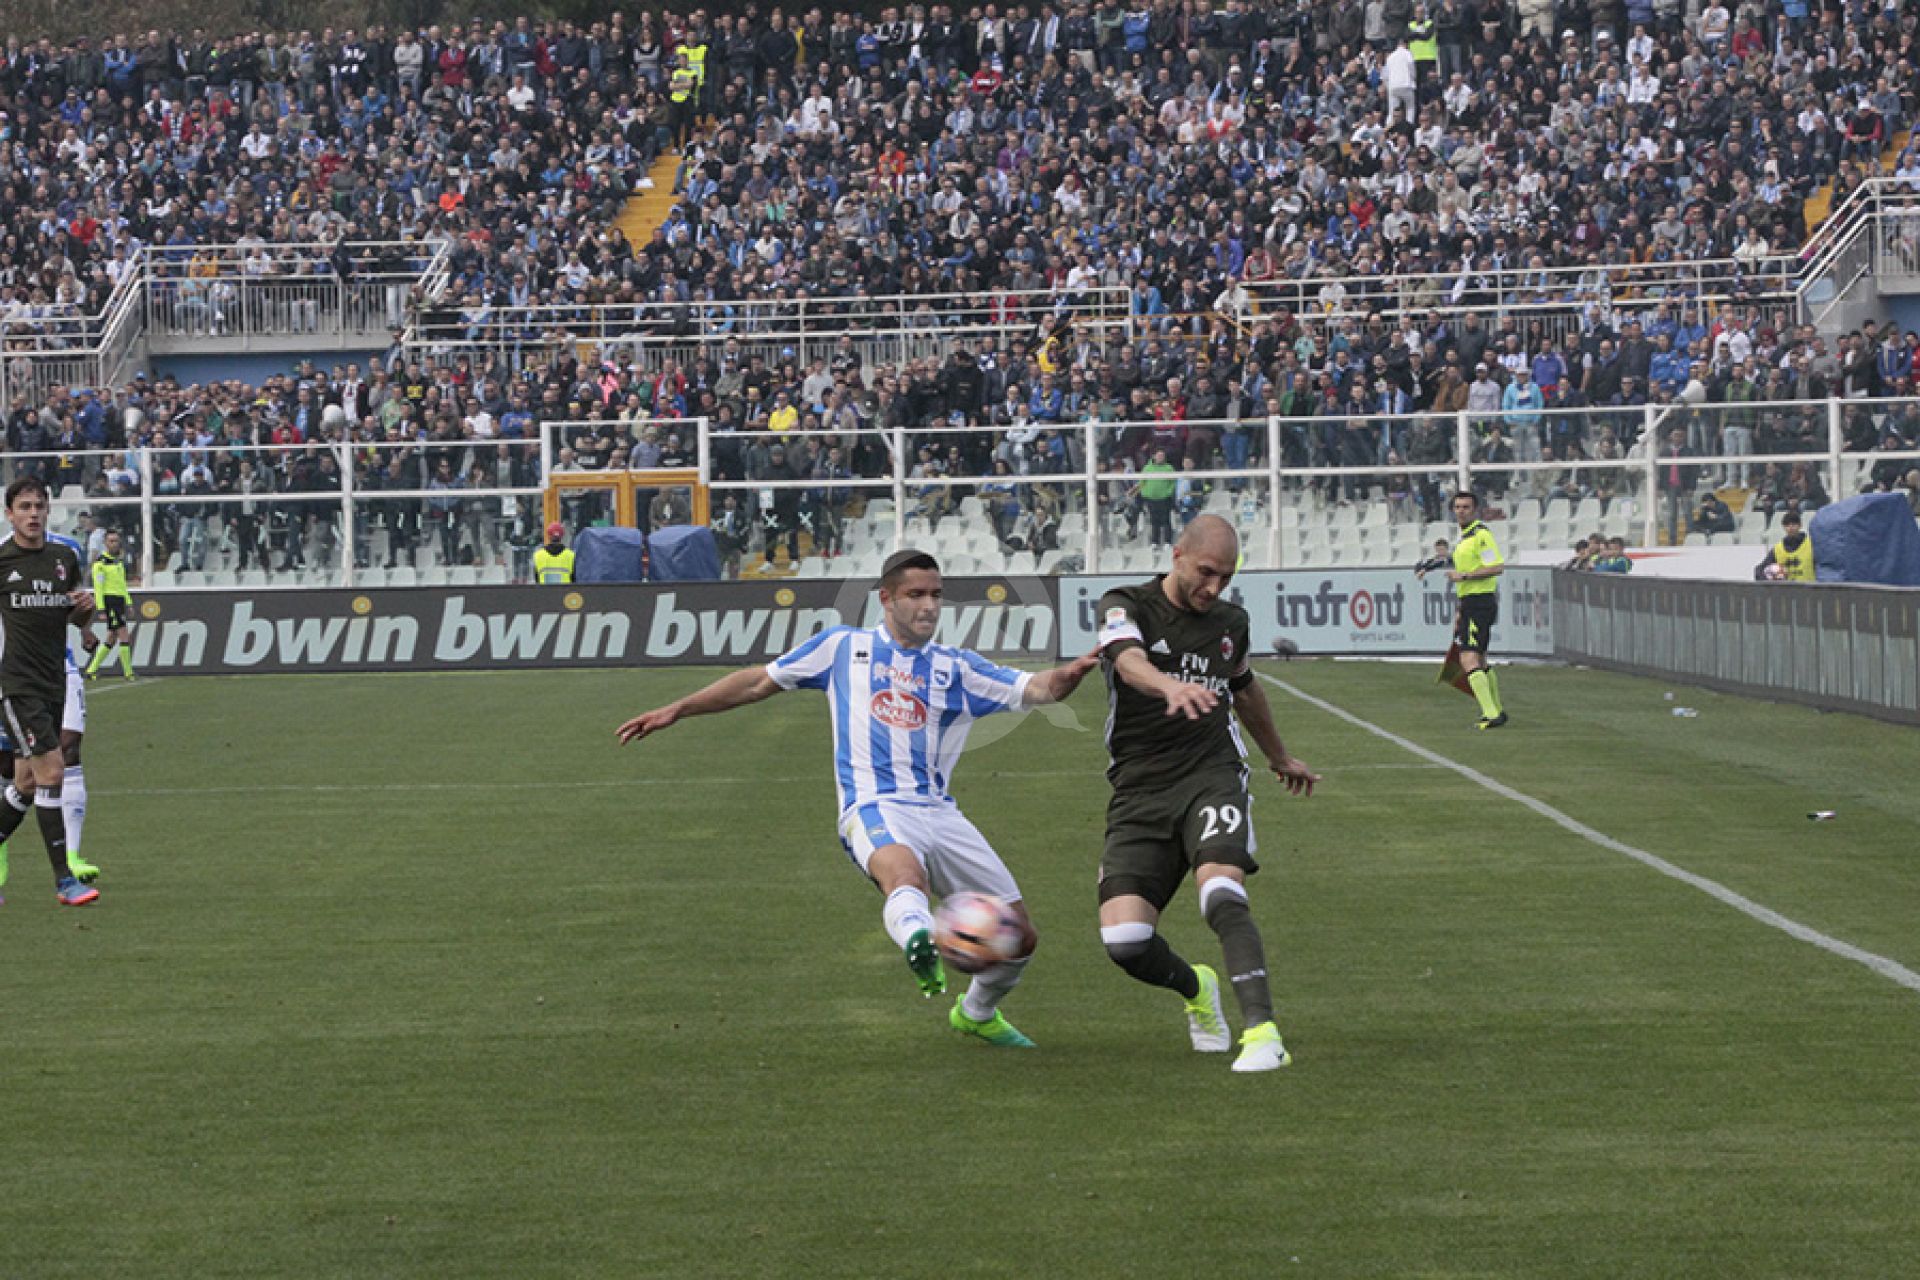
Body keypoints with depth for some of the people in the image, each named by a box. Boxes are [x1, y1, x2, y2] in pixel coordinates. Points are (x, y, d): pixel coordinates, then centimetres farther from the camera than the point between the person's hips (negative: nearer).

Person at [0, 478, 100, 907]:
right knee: (51, 771, -14)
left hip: (52, 685, 6)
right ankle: (64, 880, -10)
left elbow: (77, 620, 18)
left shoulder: (65, 556, 9)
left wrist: (85, 607, -3)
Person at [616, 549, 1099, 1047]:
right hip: (874, 809, -4)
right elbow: (759, 682, 20)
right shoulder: (844, 647, 14)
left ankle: (976, 1013, 33)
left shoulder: (956, 667, 17)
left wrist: (1071, 673, -16)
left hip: (939, 813, 4)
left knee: (1019, 935, 5)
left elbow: (1036, 689, 8)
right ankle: (921, 948, -72)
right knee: (905, 874, -41)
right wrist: (677, 709, 17)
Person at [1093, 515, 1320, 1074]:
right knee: (1124, 939, -12)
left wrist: (1280, 757, 49)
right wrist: (1174, 687, -49)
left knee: (1221, 896, -28)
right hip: (1139, 792, -1)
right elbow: (1129, 660, -26)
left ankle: (1263, 1032, -31)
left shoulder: (1230, 621, 12)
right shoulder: (1126, 606, -2)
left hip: (1212, 777, 1)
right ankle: (1195, 988, 21)